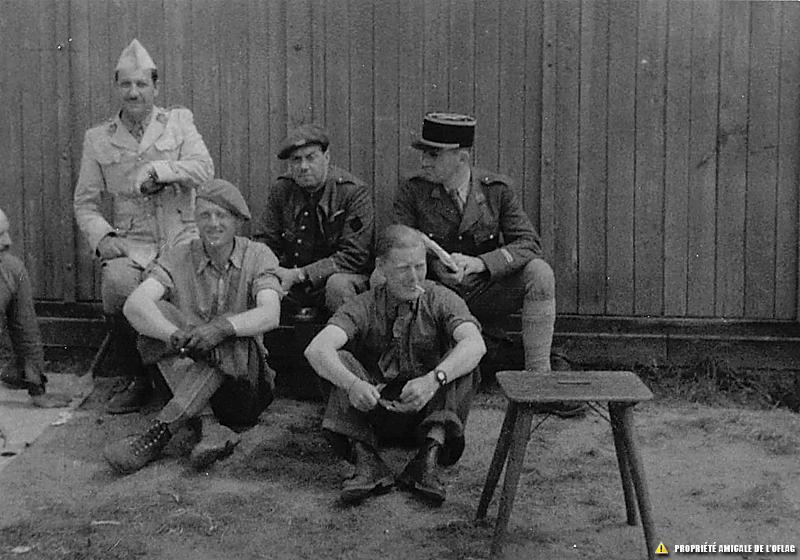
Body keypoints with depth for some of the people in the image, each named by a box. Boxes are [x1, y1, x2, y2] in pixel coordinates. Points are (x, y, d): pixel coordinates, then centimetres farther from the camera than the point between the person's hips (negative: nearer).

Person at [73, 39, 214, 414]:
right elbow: (85, 202, 12)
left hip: (183, 238, 0)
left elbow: (204, 169, -5)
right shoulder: (98, 139, 12)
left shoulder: (179, 121, 10)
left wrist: (156, 169, -17)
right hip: (131, 243, 1)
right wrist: (102, 236, -7)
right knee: (116, 282, -31)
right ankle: (138, 379, -7)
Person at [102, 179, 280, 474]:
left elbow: (270, 315, -18)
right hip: (188, 378, 1)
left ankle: (157, 435, -36)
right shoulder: (178, 258, 0)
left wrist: (223, 327, -37)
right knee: (159, 311, -22)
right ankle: (209, 427, -37)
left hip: (243, 376, -1)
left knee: (233, 345, -33)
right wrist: (175, 335, -38)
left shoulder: (258, 256, 0)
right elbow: (134, 305, -18)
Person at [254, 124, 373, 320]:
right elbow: (267, 242, 9)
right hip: (292, 283, 5)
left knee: (338, 284, -37)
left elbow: (354, 256, -18)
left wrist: (299, 275, -23)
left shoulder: (354, 192, -12)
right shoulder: (281, 190, 2)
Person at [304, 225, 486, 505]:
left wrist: (434, 379, -44)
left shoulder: (441, 300, -5)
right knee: (341, 359, -22)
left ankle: (430, 456, -35)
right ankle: (365, 460, -33)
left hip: (428, 413, 0)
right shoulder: (364, 307, -5)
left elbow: (475, 343, -27)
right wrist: (352, 383, -43)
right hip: (374, 412, 1)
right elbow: (316, 350, -23)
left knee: (462, 360, -24)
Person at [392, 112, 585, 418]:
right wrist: (433, 263, -29)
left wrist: (479, 263, -27)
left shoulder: (497, 189, -4)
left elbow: (528, 244, -10)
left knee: (539, 272, -25)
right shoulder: (411, 191, -5)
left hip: (485, 296, 1)